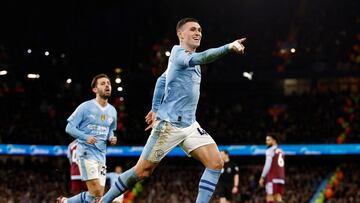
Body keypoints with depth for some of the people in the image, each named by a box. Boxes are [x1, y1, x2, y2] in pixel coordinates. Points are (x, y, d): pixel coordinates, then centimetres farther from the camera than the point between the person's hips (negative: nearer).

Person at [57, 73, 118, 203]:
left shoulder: (112, 111, 12)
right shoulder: (86, 107, -6)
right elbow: (69, 128, -5)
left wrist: (111, 138, 3)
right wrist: (86, 137, -20)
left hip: (101, 155, 7)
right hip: (86, 153, -7)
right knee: (96, 192, -18)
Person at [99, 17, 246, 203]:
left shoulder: (188, 57, 16)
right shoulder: (178, 53, -10)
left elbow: (162, 80, 27)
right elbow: (200, 58, -33)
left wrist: (156, 109, 27)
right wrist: (228, 47, -46)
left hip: (190, 125, 8)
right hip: (169, 124, -8)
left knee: (216, 163, -11)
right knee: (142, 171, -1)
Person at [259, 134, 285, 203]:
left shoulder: (270, 150, -6)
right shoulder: (281, 151, 20)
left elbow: (268, 165, -13)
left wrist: (262, 177, -10)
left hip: (272, 178, -7)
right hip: (281, 178, 7)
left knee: (270, 197, -6)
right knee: (278, 197, 3)